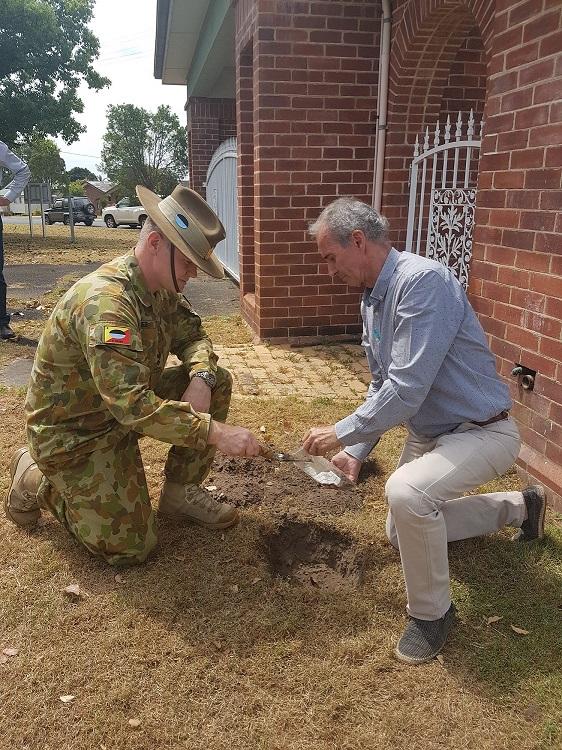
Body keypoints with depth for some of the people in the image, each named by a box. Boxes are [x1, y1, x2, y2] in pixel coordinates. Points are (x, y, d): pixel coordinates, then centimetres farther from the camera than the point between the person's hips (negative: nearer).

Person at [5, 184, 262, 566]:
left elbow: (193, 335, 5)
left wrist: (200, 379, -17)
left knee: (218, 382, -5)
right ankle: (35, 478, 12)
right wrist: (216, 432, -38)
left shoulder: (162, 286, -5)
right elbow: (133, 405, -40)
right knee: (130, 547, -8)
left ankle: (180, 491, 9)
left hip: (128, 402, 8)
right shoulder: (105, 301, -33)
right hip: (74, 432, -8)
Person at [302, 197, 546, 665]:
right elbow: (382, 386, 11)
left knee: (406, 492, -37)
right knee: (403, 533, 22)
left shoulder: (422, 281, -28)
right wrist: (357, 453, 5)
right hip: (428, 432, 10)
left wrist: (341, 434, -20)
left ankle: (432, 612, -8)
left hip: (481, 431, -10)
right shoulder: (372, 299, 2)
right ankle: (519, 506, 36)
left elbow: (405, 391, -33)